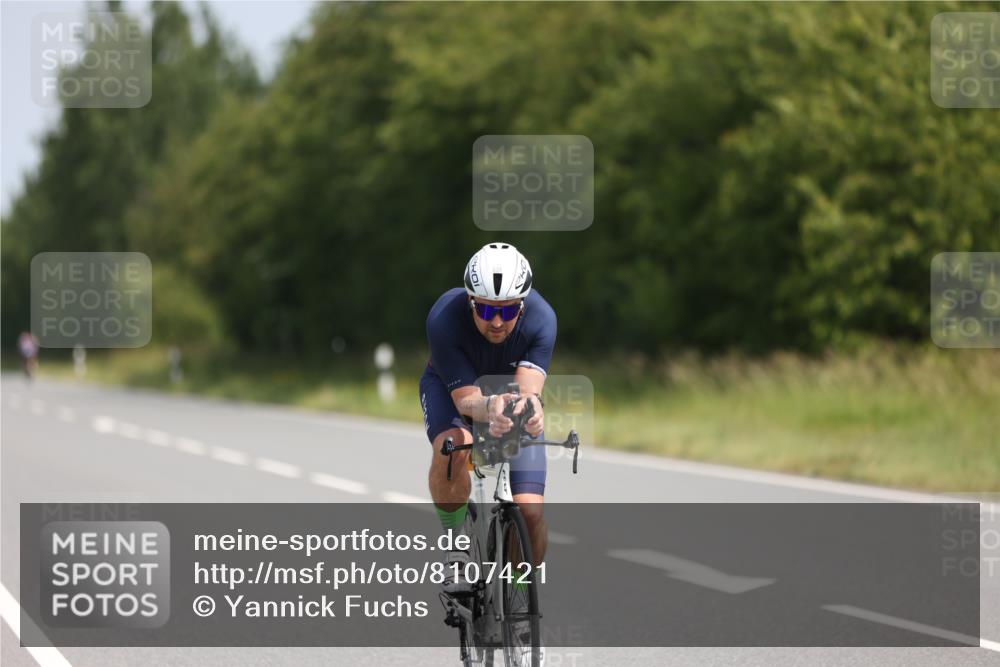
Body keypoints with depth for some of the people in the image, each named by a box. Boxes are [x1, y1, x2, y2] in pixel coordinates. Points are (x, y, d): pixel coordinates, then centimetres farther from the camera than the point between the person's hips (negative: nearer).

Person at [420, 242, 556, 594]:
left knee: (530, 512, -15)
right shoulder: (444, 319, -36)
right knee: (451, 449, -37)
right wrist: (488, 408, -60)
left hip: (513, 393, 1)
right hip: (451, 388, -1)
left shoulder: (540, 320, -32)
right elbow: (466, 400, -36)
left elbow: (528, 389, -42)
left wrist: (531, 406, -66)